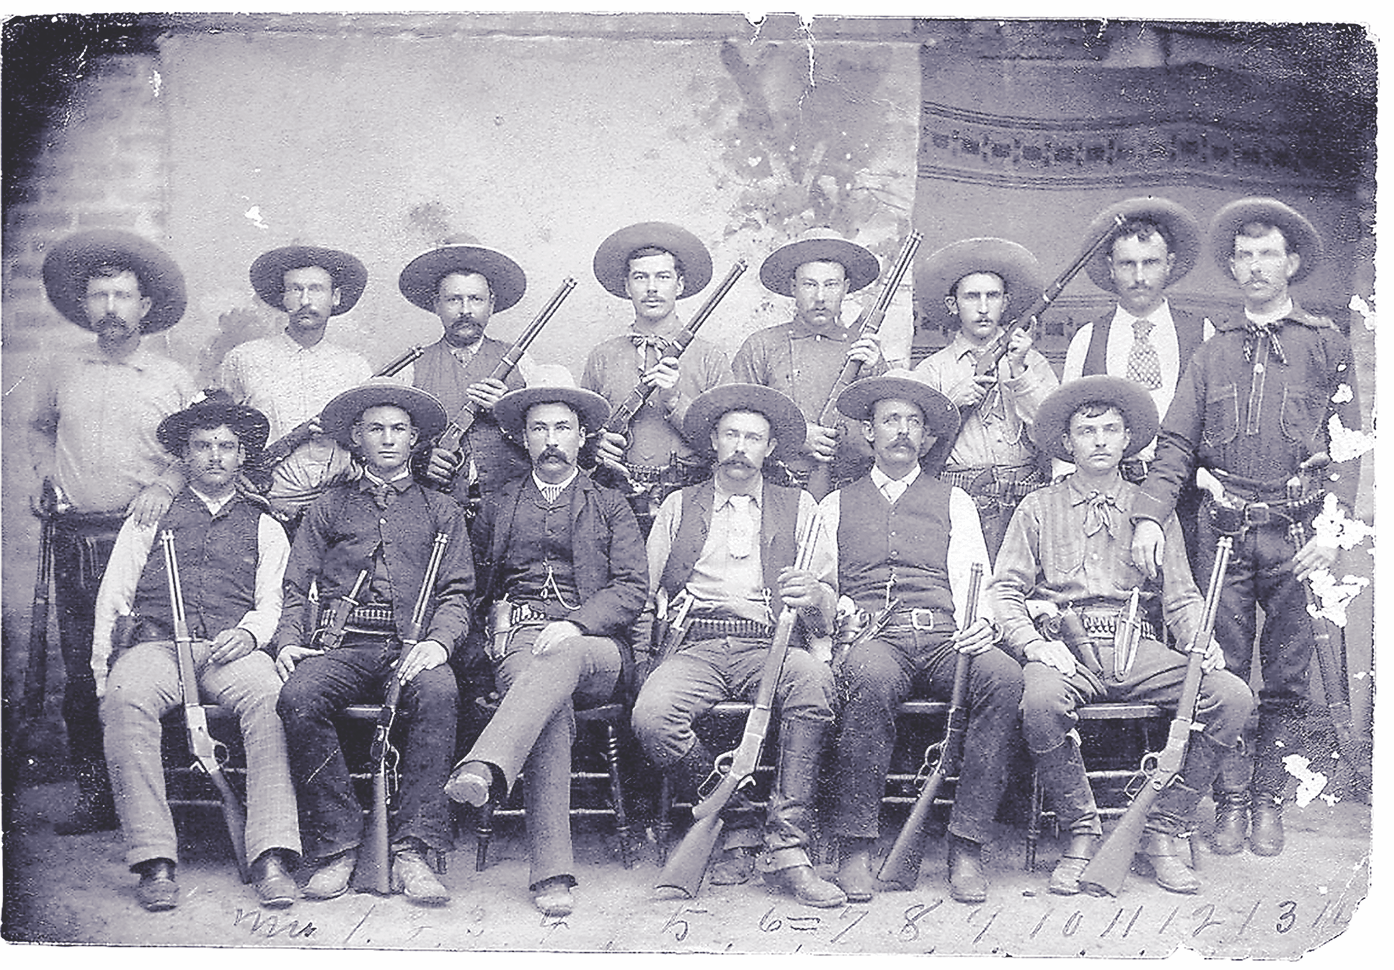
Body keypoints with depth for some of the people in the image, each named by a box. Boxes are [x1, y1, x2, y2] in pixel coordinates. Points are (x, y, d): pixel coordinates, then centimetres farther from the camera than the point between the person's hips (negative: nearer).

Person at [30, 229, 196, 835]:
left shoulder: (172, 380, 6)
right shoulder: (60, 374, 12)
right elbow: (39, 430, 29)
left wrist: (165, 484, -7)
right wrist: (45, 476, 11)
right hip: (76, 538, 3)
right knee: (80, 676, 2)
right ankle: (94, 797, 9)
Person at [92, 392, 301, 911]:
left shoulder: (264, 527, 25)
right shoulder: (150, 517, 24)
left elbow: (273, 604, 14)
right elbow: (113, 598, 16)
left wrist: (248, 633, -10)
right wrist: (102, 677, 2)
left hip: (232, 651, 0)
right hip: (155, 645, 0)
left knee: (269, 697, -35)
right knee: (128, 699, -36)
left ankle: (272, 858, -42)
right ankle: (155, 861, -36)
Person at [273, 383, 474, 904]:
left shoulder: (441, 510, 23)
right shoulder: (327, 508, 25)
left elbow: (456, 593, 12)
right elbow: (297, 590, 17)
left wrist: (438, 641, -10)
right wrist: (288, 642, -4)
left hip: (412, 648, -1)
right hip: (341, 645, 1)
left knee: (438, 693, -36)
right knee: (299, 697, -33)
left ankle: (412, 851, -33)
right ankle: (335, 847, -23)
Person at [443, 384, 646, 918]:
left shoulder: (611, 506, 19)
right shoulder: (498, 507, 25)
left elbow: (632, 589, 6)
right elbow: (477, 588, 27)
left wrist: (573, 624, -10)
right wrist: (499, 617, 5)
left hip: (594, 642, 0)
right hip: (519, 636, 0)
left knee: (561, 659, -40)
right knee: (554, 711, -35)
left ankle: (482, 769, -61)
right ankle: (552, 873, -44)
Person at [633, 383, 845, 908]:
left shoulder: (799, 507, 19)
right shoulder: (678, 506, 21)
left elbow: (827, 612, 12)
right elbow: (647, 593, 17)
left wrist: (814, 597, -12)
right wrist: (650, 648, -3)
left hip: (770, 645, 0)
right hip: (693, 646, 1)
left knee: (813, 677, -35)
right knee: (651, 717, -31)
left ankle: (786, 848, -31)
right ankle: (738, 823, -10)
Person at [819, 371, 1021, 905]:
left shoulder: (954, 502, 25)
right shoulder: (836, 505, 24)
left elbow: (973, 581, 13)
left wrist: (979, 626, -10)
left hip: (943, 638, 1)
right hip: (870, 638, -1)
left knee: (1003, 677, -33)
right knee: (871, 677, -39)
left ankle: (967, 846, -29)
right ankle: (855, 848, -32)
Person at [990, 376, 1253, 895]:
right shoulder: (1039, 508, 15)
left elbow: (1181, 597, 16)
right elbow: (1003, 592, 7)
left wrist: (1199, 642, -6)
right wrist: (1034, 645, -12)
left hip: (1139, 647, 2)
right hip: (1065, 647, -2)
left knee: (1232, 696, -23)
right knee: (1041, 700, -37)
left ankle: (1162, 831, -11)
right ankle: (1081, 832, -15)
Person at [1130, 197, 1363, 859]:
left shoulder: (1326, 345, 10)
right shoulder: (1212, 352, 16)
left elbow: (1347, 445, 4)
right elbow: (1176, 444, 8)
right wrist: (1149, 514, -7)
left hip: (1296, 532, -1)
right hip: (1223, 530, 2)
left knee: (1286, 678, 2)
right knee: (1224, 672, 1)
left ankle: (1269, 802, 10)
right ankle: (1231, 801, 8)